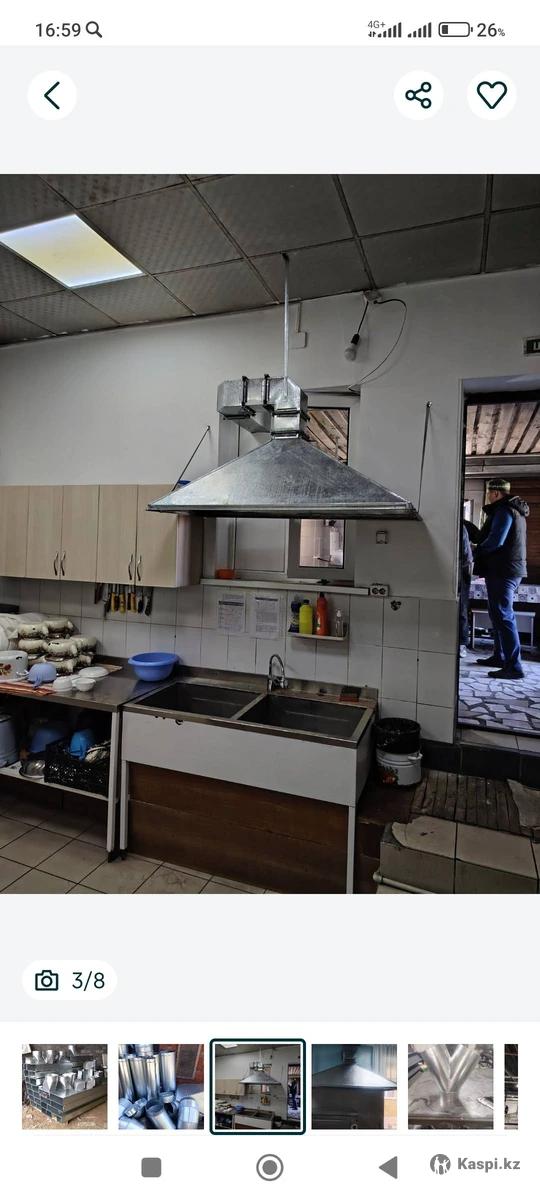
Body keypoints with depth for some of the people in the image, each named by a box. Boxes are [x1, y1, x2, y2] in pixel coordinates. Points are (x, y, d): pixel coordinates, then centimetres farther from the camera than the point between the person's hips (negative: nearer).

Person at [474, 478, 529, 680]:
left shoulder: (504, 510, -13)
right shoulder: (515, 510, 19)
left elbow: (495, 540, -22)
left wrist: (478, 550, -5)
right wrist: (482, 548, 14)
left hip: (502, 570, -11)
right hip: (512, 569, 11)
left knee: (503, 617, -11)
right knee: (500, 615, 18)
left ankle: (514, 666, -12)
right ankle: (500, 657, 28)